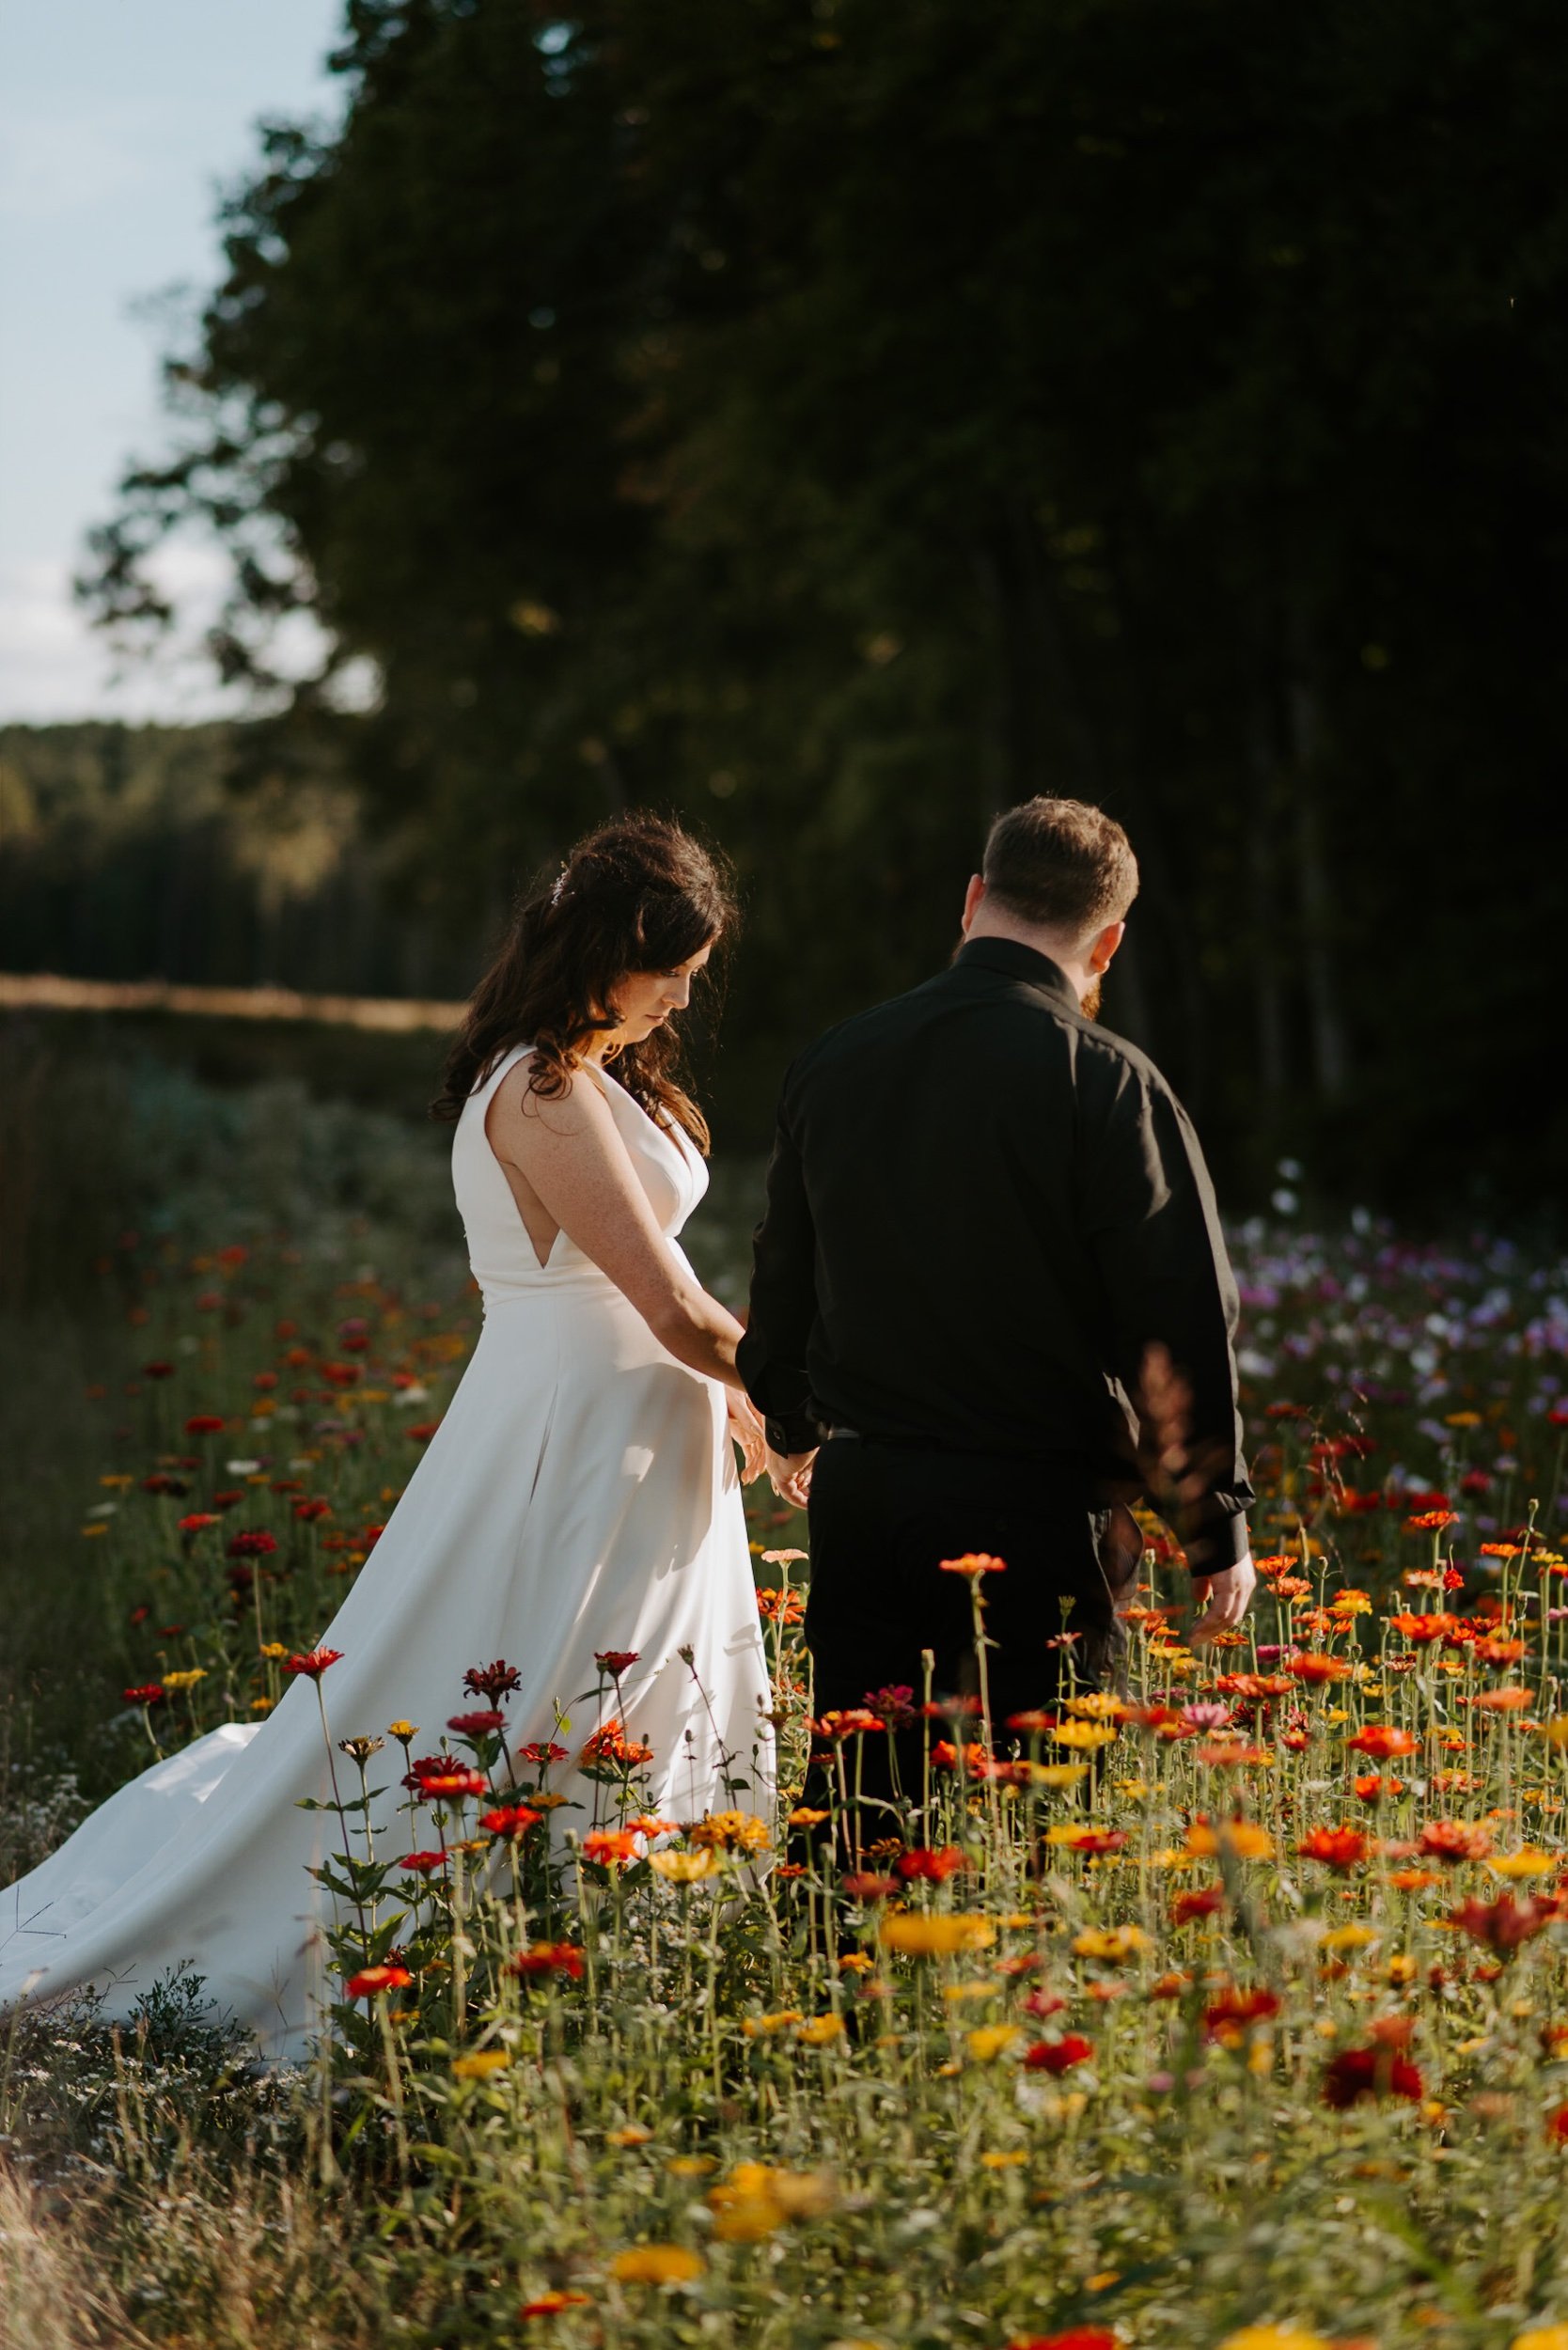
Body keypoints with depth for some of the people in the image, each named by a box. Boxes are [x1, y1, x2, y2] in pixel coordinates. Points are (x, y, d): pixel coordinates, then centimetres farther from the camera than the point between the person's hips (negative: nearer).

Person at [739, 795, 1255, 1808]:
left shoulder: (833, 1063, 6)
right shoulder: (1106, 1081, -12)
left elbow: (782, 1277, 18)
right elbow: (1181, 1325, -12)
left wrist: (794, 1430, 37)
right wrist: (1219, 1532, -1)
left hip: (859, 1500, 5)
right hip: (1039, 1514, -5)